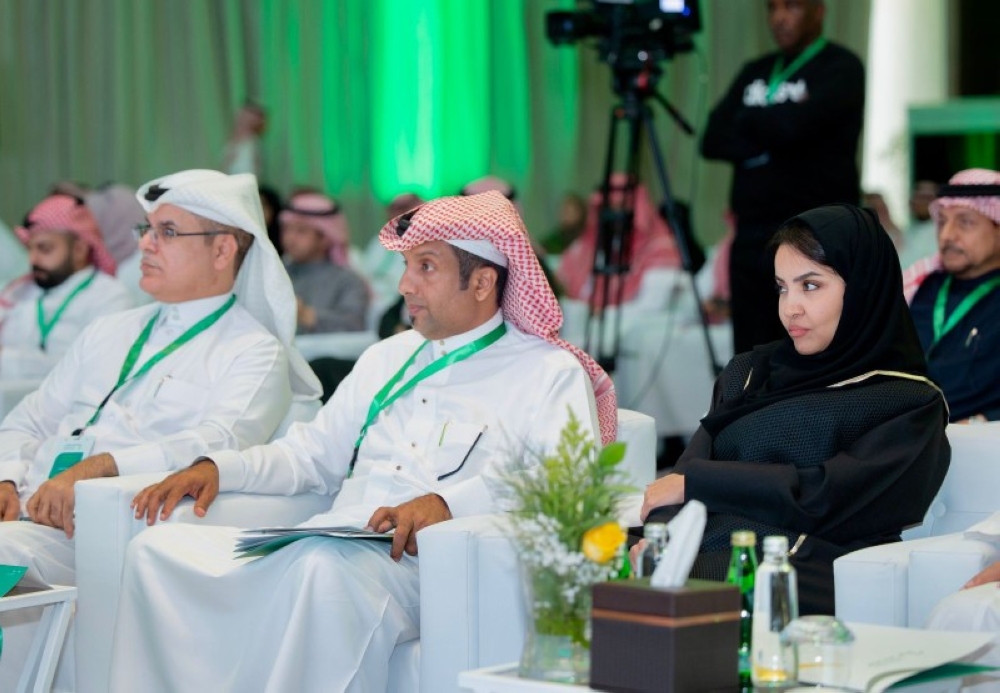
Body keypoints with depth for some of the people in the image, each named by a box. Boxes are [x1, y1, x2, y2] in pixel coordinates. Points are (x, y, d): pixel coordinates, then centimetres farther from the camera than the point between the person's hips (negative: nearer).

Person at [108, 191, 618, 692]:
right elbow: (315, 454, 30)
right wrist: (218, 468, 11)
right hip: (332, 543, 7)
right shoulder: (388, 357, 28)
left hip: (420, 561, -6)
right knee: (158, 549, -14)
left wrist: (447, 501, -25)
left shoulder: (550, 373, 5)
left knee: (326, 567, -40)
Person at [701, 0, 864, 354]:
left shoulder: (841, 69, -2)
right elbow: (714, 140, 8)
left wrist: (747, 119, 1)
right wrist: (769, 141, -8)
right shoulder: (755, 72, 18)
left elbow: (792, 126, -17)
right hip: (752, 235, 7)